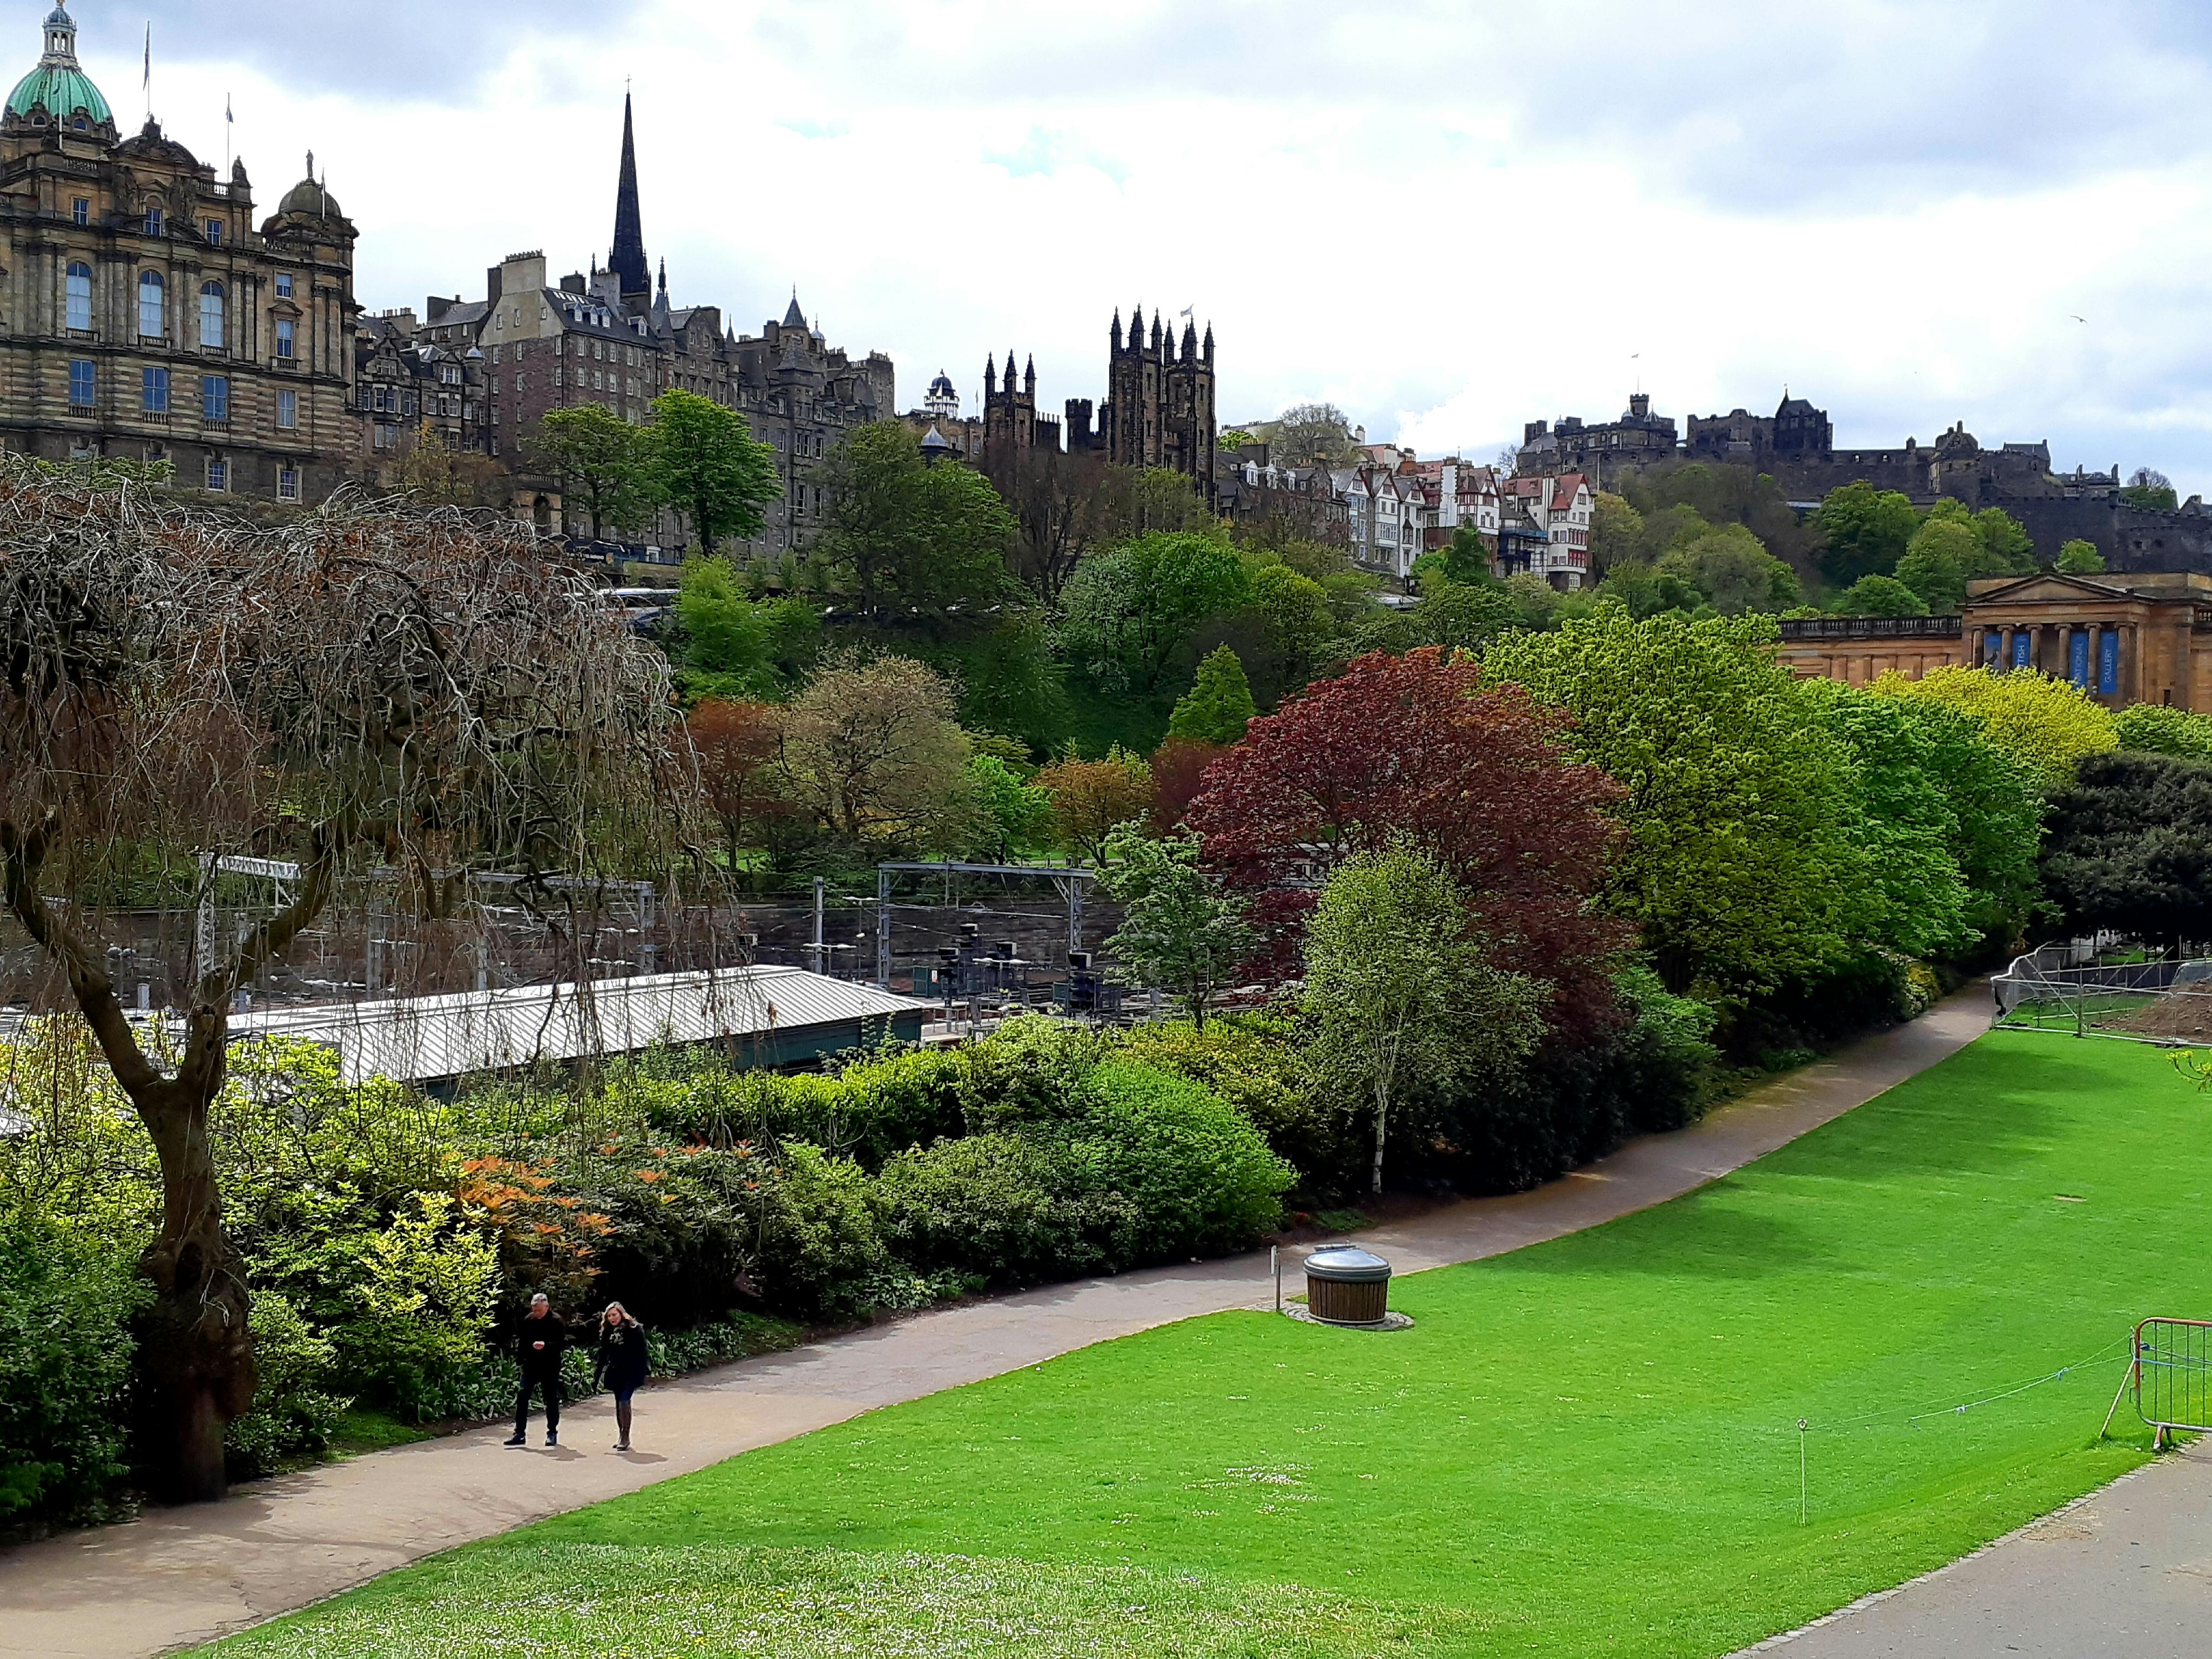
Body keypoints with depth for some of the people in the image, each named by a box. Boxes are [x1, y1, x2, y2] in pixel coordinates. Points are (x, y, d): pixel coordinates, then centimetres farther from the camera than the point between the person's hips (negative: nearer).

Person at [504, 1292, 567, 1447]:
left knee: (552, 1400, 4)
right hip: (530, 1366, 4)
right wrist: (520, 1354, 1)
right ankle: (519, 1433, 5)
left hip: (550, 1367, -4)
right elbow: (519, 1338, 17)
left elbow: (564, 1344, -12)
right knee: (521, 1397, -1)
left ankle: (552, 1433, 15)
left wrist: (546, 1346, -27)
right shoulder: (528, 1320, 4)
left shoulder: (556, 1321, -8)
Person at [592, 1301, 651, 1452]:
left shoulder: (634, 1330, -10)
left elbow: (641, 1354, -10)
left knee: (624, 1402, -14)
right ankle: (621, 1437, 18)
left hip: (630, 1373, -5)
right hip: (615, 1374, 5)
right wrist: (597, 1374, 8)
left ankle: (625, 1438, -9)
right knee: (619, 1404, 9)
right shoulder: (608, 1332, 6)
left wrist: (640, 1375, -15)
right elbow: (603, 1354, 11)